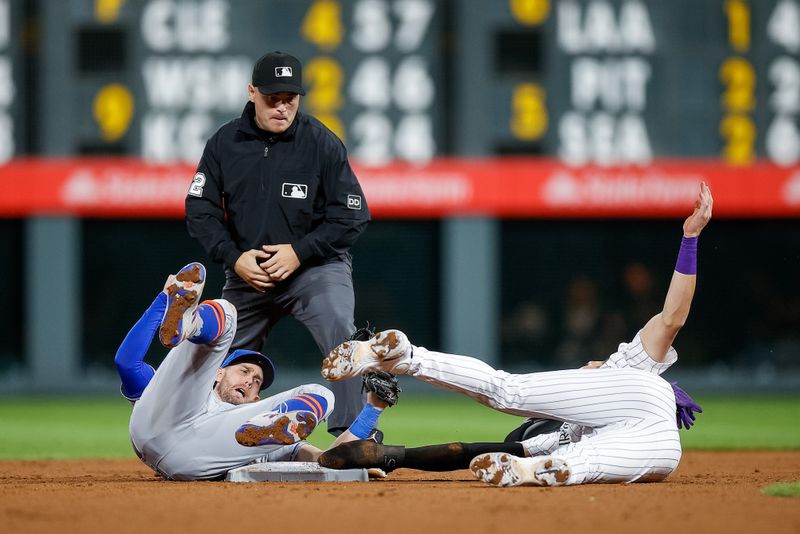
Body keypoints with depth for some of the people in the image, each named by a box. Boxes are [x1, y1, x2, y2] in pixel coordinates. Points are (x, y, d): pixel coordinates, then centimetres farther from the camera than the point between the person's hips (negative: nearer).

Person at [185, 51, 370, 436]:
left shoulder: (322, 143, -10)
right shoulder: (225, 143, -2)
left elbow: (352, 216, -9)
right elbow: (200, 211, 1)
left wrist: (300, 253, -18)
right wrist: (233, 258, -13)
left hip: (316, 264, -4)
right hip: (247, 271, 4)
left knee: (341, 337, -28)